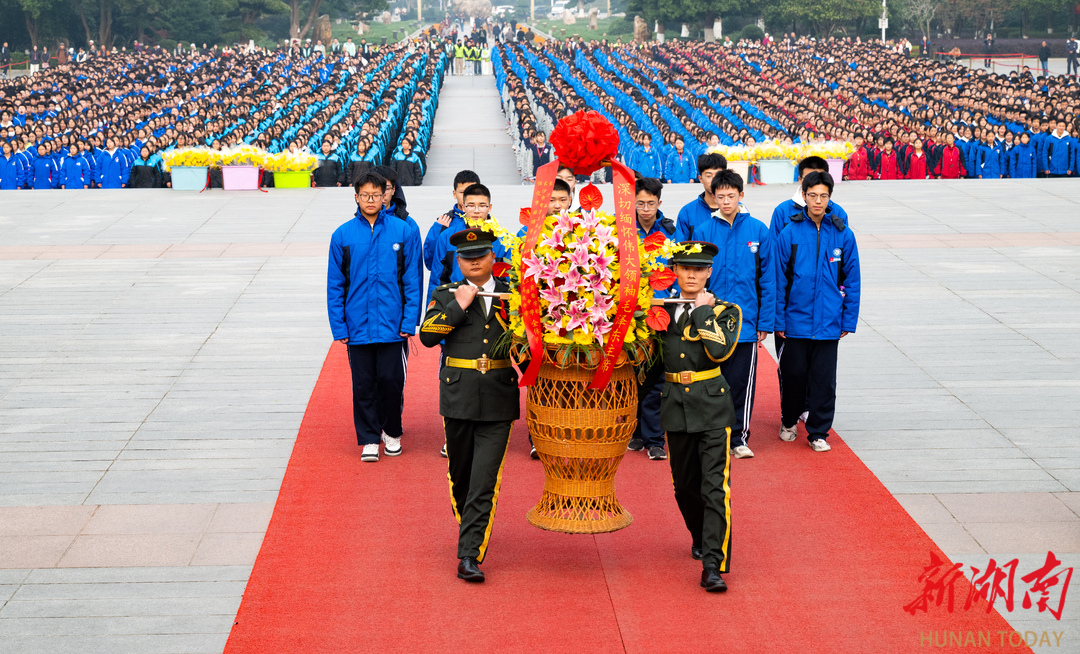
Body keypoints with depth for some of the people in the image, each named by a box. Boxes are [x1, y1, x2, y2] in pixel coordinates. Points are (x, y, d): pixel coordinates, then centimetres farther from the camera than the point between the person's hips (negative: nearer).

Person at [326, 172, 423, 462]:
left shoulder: (404, 231, -1)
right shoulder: (343, 236, 2)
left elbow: (412, 279, 1)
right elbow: (335, 285, 4)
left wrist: (409, 321, -5)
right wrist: (339, 326, -2)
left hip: (392, 326, -1)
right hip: (357, 326, 1)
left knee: (391, 380, 3)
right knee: (363, 384, 7)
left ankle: (392, 433, 24)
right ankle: (369, 439, 18)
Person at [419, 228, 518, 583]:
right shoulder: (446, 295, 7)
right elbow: (427, 335, -7)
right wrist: (458, 305, -13)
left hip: (498, 402, -1)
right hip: (459, 399, 1)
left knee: (485, 482, -8)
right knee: (460, 475, 14)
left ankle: (470, 556, -7)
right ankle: (470, 529, 40)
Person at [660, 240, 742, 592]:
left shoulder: (725, 311, 1)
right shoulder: (662, 310, 9)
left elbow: (720, 350, -17)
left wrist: (704, 311, -11)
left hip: (712, 406, -3)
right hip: (676, 407, 4)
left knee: (715, 486, -11)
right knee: (685, 484, 13)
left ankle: (713, 566, -13)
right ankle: (702, 538, 40)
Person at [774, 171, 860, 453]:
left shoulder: (843, 235, 0)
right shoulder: (790, 234, -3)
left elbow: (852, 280, 5)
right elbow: (779, 280, 1)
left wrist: (848, 320, 3)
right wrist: (778, 320, -1)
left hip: (828, 323, 1)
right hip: (795, 321, 0)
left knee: (824, 379, 3)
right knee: (793, 374, 9)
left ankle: (818, 432, 15)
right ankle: (789, 421, 32)